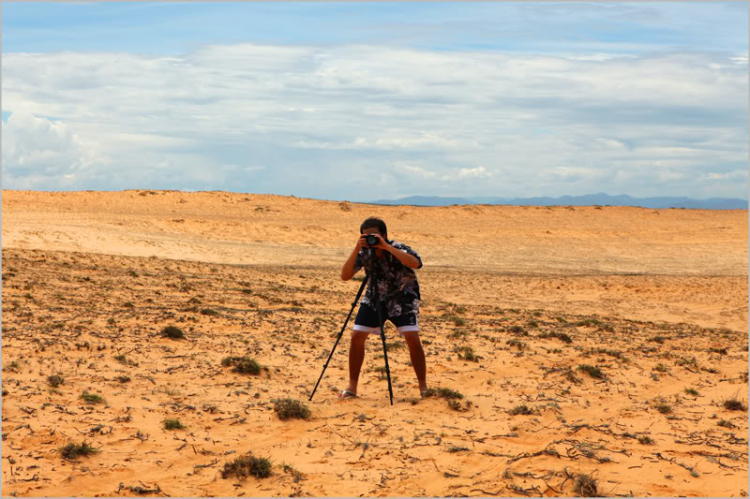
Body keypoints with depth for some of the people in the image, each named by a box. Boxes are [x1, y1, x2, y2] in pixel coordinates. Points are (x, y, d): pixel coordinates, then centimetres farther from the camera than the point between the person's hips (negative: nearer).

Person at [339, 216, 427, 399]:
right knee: (357, 337, -8)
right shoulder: (364, 252, -15)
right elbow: (345, 276, -24)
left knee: (412, 338, -19)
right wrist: (356, 250, -35)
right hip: (375, 298, 3)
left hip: (403, 298, -3)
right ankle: (352, 387, 2)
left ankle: (423, 387, -6)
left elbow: (415, 263, -45)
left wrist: (386, 247, -45)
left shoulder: (398, 248, -23)